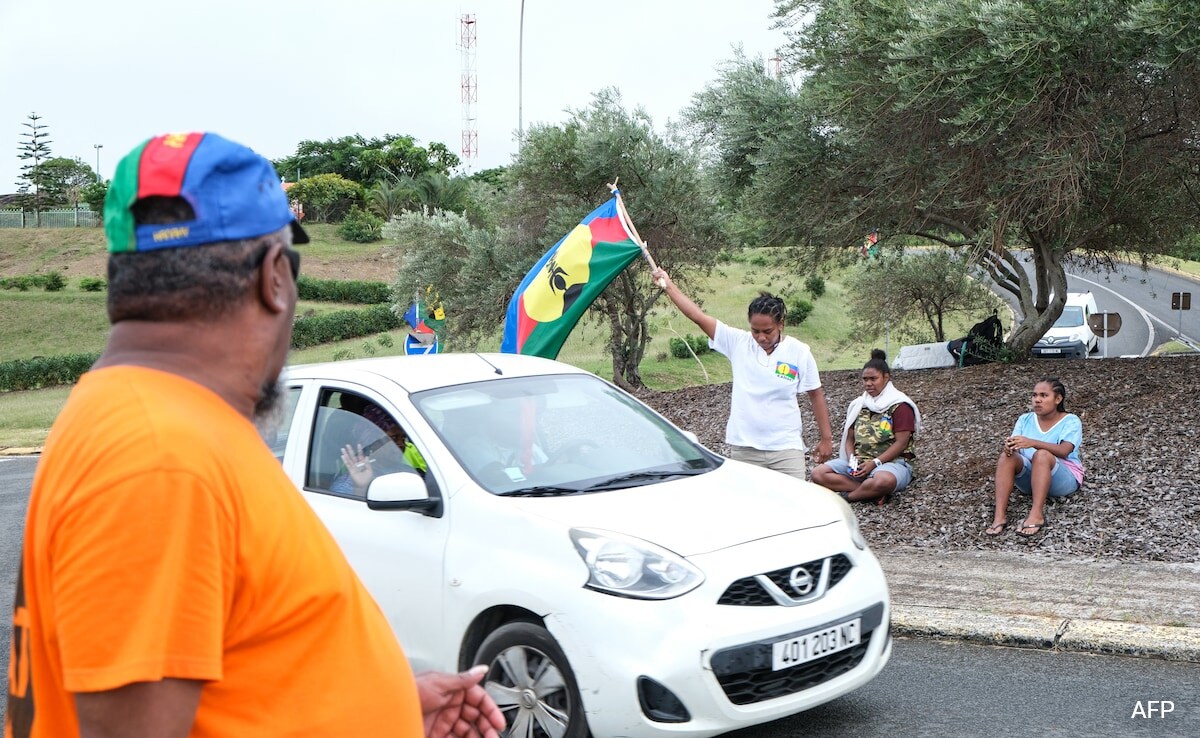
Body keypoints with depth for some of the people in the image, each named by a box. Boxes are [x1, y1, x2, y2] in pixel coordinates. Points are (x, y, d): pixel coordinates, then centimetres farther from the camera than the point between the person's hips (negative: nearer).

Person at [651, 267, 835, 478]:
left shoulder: (799, 352, -2)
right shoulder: (738, 342, -1)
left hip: (786, 448, -1)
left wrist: (826, 438, 6)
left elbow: (816, 395, 6)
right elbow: (698, 316, -3)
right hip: (743, 448, 1)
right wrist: (668, 285, -5)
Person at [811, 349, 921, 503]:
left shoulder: (900, 405, -2)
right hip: (860, 462, 6)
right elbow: (850, 438, 14)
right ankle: (873, 492, -24)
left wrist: (874, 463, -18)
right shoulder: (858, 404, 16)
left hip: (892, 462, -6)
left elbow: (901, 443, -10)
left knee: (884, 480, -44)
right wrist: (852, 459, -8)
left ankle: (848, 495, -17)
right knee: (818, 474, -18)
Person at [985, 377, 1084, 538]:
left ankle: (1037, 515, -43)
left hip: (1065, 479, -4)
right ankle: (999, 516, -38)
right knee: (1006, 455, -26)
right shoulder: (1025, 419, 7)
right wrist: (1009, 447, -32)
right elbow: (1015, 447, -6)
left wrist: (1032, 443, -41)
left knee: (1042, 454, -35)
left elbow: (1064, 451, -24)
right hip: (1029, 478, 4)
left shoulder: (1071, 421, -6)